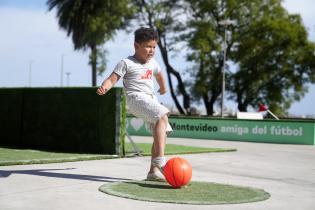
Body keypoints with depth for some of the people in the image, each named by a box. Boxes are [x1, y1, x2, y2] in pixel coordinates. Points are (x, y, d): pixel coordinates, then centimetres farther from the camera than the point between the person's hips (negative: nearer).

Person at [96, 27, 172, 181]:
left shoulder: (152, 63, 20)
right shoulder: (127, 63, -2)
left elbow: (158, 74, 42)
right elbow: (112, 79, -10)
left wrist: (163, 88, 56)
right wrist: (104, 88, -31)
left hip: (151, 100, 8)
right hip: (136, 98, -8)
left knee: (162, 133, 2)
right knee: (162, 115, -31)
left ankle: (153, 170, 9)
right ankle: (160, 160, -40)